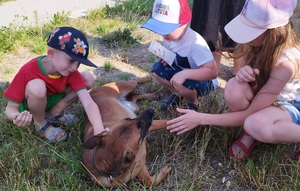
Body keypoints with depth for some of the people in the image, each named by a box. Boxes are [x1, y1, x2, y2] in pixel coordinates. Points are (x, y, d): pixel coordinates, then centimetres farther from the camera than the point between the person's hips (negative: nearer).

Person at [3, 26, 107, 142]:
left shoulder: (71, 73, -23)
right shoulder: (28, 71, -33)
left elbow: (88, 103, -34)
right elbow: (11, 107, -26)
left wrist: (99, 129, -52)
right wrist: (16, 117, -52)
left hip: (52, 98, 4)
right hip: (29, 105, -3)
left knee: (88, 78, -15)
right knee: (37, 86, -40)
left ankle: (54, 113, -3)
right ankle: (41, 123, -9)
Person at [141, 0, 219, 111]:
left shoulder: (195, 43, -34)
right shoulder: (169, 37, -12)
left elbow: (213, 72, -39)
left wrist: (185, 73, -49)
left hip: (205, 81, -7)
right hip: (181, 73, 7)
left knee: (180, 84, -34)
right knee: (157, 69, -12)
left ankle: (193, 103, 0)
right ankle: (177, 94, 12)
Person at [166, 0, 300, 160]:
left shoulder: (285, 64, -36)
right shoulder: (263, 43, -18)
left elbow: (250, 114, -31)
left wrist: (201, 119, -30)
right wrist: (244, 71, -27)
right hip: (262, 94, 5)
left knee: (256, 125, -41)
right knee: (234, 88, -32)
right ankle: (251, 133, -6)